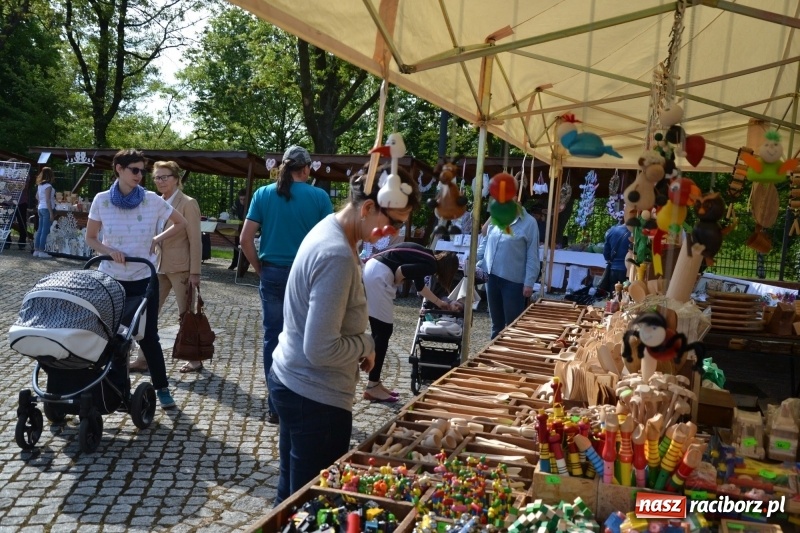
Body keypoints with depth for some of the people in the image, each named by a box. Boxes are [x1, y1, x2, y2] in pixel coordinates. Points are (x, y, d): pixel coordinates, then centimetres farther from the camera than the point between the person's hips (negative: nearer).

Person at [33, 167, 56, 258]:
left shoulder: (40, 185, 13)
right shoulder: (48, 186, -13)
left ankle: (36, 250, 14)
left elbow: (37, 197, 19)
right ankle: (41, 251, -5)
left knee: (40, 230, 11)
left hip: (41, 208, 9)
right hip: (46, 209, -9)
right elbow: (48, 200, -17)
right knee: (45, 231, -5)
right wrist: (51, 213, -16)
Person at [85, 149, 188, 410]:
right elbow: (90, 238, 4)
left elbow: (181, 224, 5)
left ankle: (162, 388, 14)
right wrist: (109, 251, -14)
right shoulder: (102, 200, -4)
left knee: (148, 335, 2)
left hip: (144, 278, -1)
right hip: (111, 278, 1)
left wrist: (157, 239, -6)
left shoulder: (152, 200, -7)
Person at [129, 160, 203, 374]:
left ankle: (195, 359, 18)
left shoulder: (188, 204, -9)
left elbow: (195, 241, -12)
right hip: (159, 266, 6)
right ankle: (143, 359, 13)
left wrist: (195, 273, -15)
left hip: (180, 268, -6)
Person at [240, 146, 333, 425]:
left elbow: (245, 239, -1)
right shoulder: (319, 196, -4)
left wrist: (259, 268, 9)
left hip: (272, 274, 2)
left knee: (273, 338, 9)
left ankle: (275, 405, 15)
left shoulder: (263, 194, 2)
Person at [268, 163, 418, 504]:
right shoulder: (337, 256, -26)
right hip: (316, 398, -10)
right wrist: (366, 344, -11)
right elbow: (322, 349, -27)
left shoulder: (330, 229, 4)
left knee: (292, 494, 23)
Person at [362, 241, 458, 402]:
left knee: (379, 331, 13)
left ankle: (375, 383, 18)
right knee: (383, 332, -3)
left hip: (372, 269, 10)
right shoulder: (431, 265, -5)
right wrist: (394, 285, 3)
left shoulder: (426, 258, 22)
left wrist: (440, 303, 48)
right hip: (378, 274, -10)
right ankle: (372, 388, 1)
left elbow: (420, 286, 36)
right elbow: (400, 271, -18)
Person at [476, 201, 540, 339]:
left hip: (513, 281, -5)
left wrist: (529, 283, -13)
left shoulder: (528, 223, -10)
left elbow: (532, 257, -10)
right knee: (496, 322, 18)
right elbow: (486, 243, 17)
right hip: (493, 277, 6)